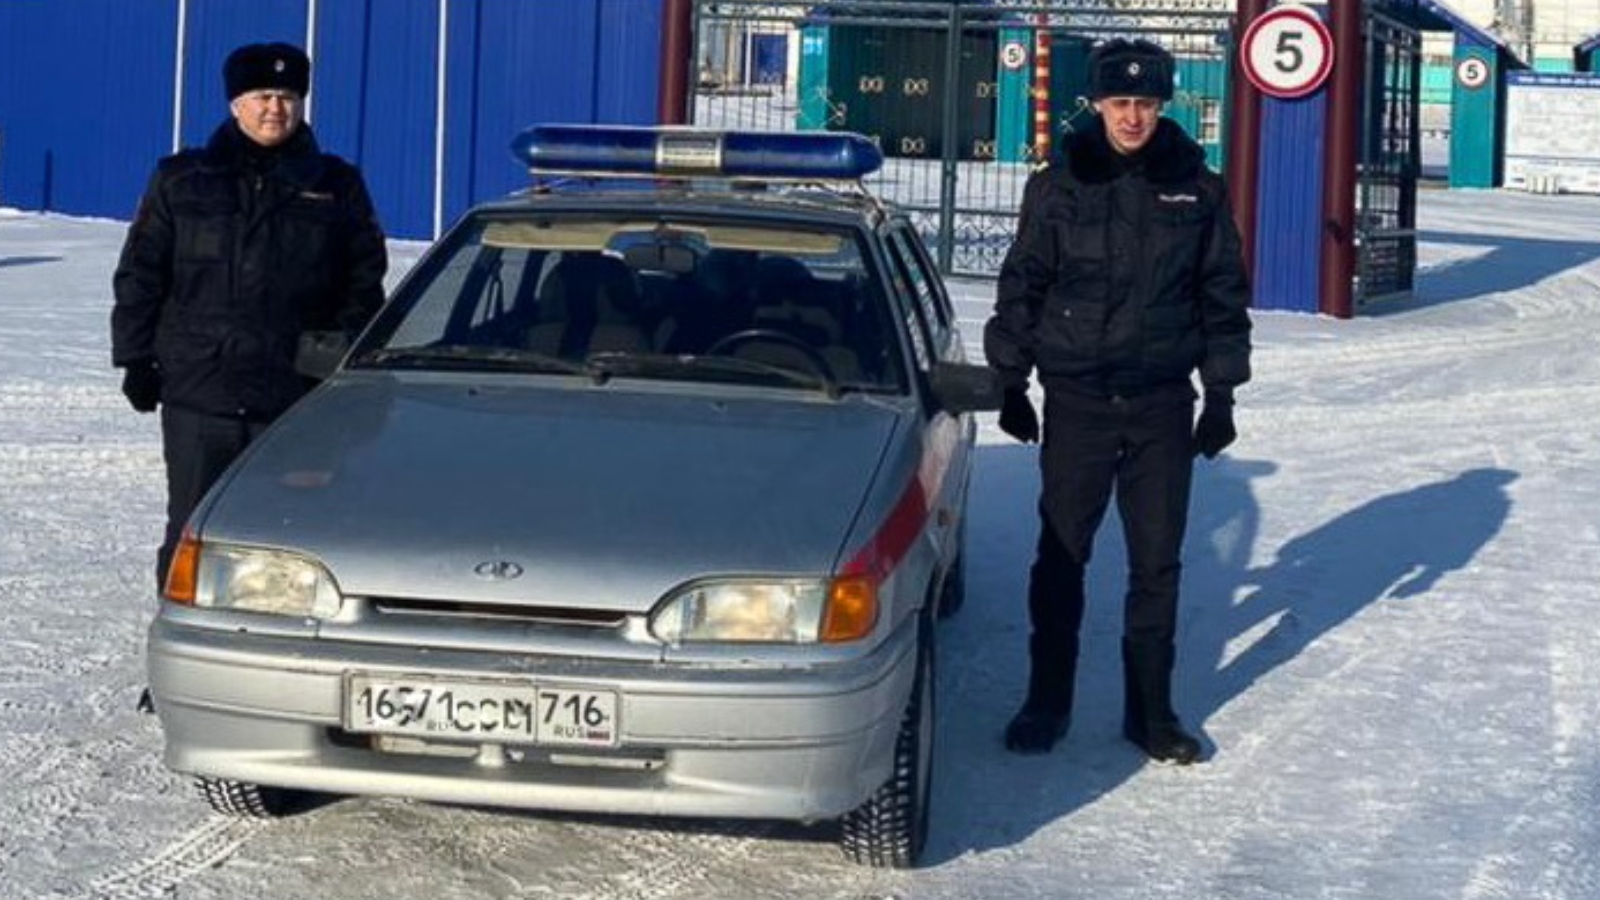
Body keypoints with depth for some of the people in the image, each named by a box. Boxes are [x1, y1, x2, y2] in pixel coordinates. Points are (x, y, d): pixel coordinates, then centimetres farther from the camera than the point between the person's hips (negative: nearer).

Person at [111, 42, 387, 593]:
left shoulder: (337, 187, 9)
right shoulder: (181, 181, 9)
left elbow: (365, 280, 12)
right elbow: (139, 275, 10)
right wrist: (137, 357, 3)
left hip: (296, 397, 0)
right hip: (196, 390, 0)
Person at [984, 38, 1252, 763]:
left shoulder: (1197, 190, 2)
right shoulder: (1058, 187, -1)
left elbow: (1224, 296, 8)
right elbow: (1021, 288, 5)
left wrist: (1221, 395, 5)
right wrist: (1010, 385, 3)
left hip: (1163, 405, 1)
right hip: (1076, 400, -1)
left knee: (1157, 562, 5)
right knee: (1061, 555, 4)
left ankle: (1150, 709, 15)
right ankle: (1047, 702, 15)